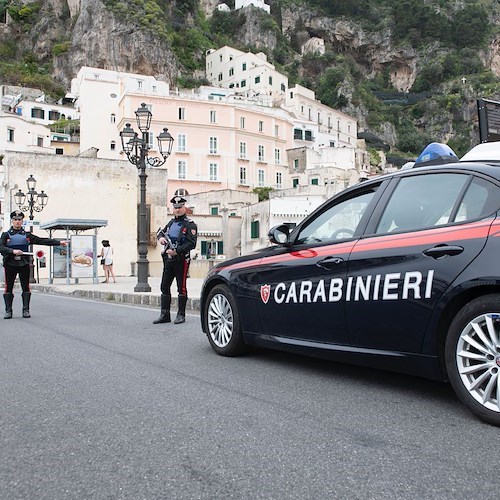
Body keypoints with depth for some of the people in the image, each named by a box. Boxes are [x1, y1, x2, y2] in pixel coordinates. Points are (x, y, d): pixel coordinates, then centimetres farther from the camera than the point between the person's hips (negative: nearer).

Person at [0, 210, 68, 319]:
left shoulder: (27, 235, 10)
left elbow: (42, 240, 8)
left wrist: (59, 242, 3)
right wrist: (13, 251, -24)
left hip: (24, 264, 1)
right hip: (10, 264, -1)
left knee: (26, 288, 0)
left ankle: (26, 310, 5)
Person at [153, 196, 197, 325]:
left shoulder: (190, 225, -7)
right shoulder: (171, 222, 14)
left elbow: (191, 243, -16)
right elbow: (161, 231, 29)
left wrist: (177, 251, -23)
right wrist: (160, 237, 4)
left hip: (181, 260, -7)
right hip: (168, 259, 7)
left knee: (181, 288, 1)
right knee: (164, 287, 7)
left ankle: (181, 314, 10)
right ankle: (164, 314, 14)